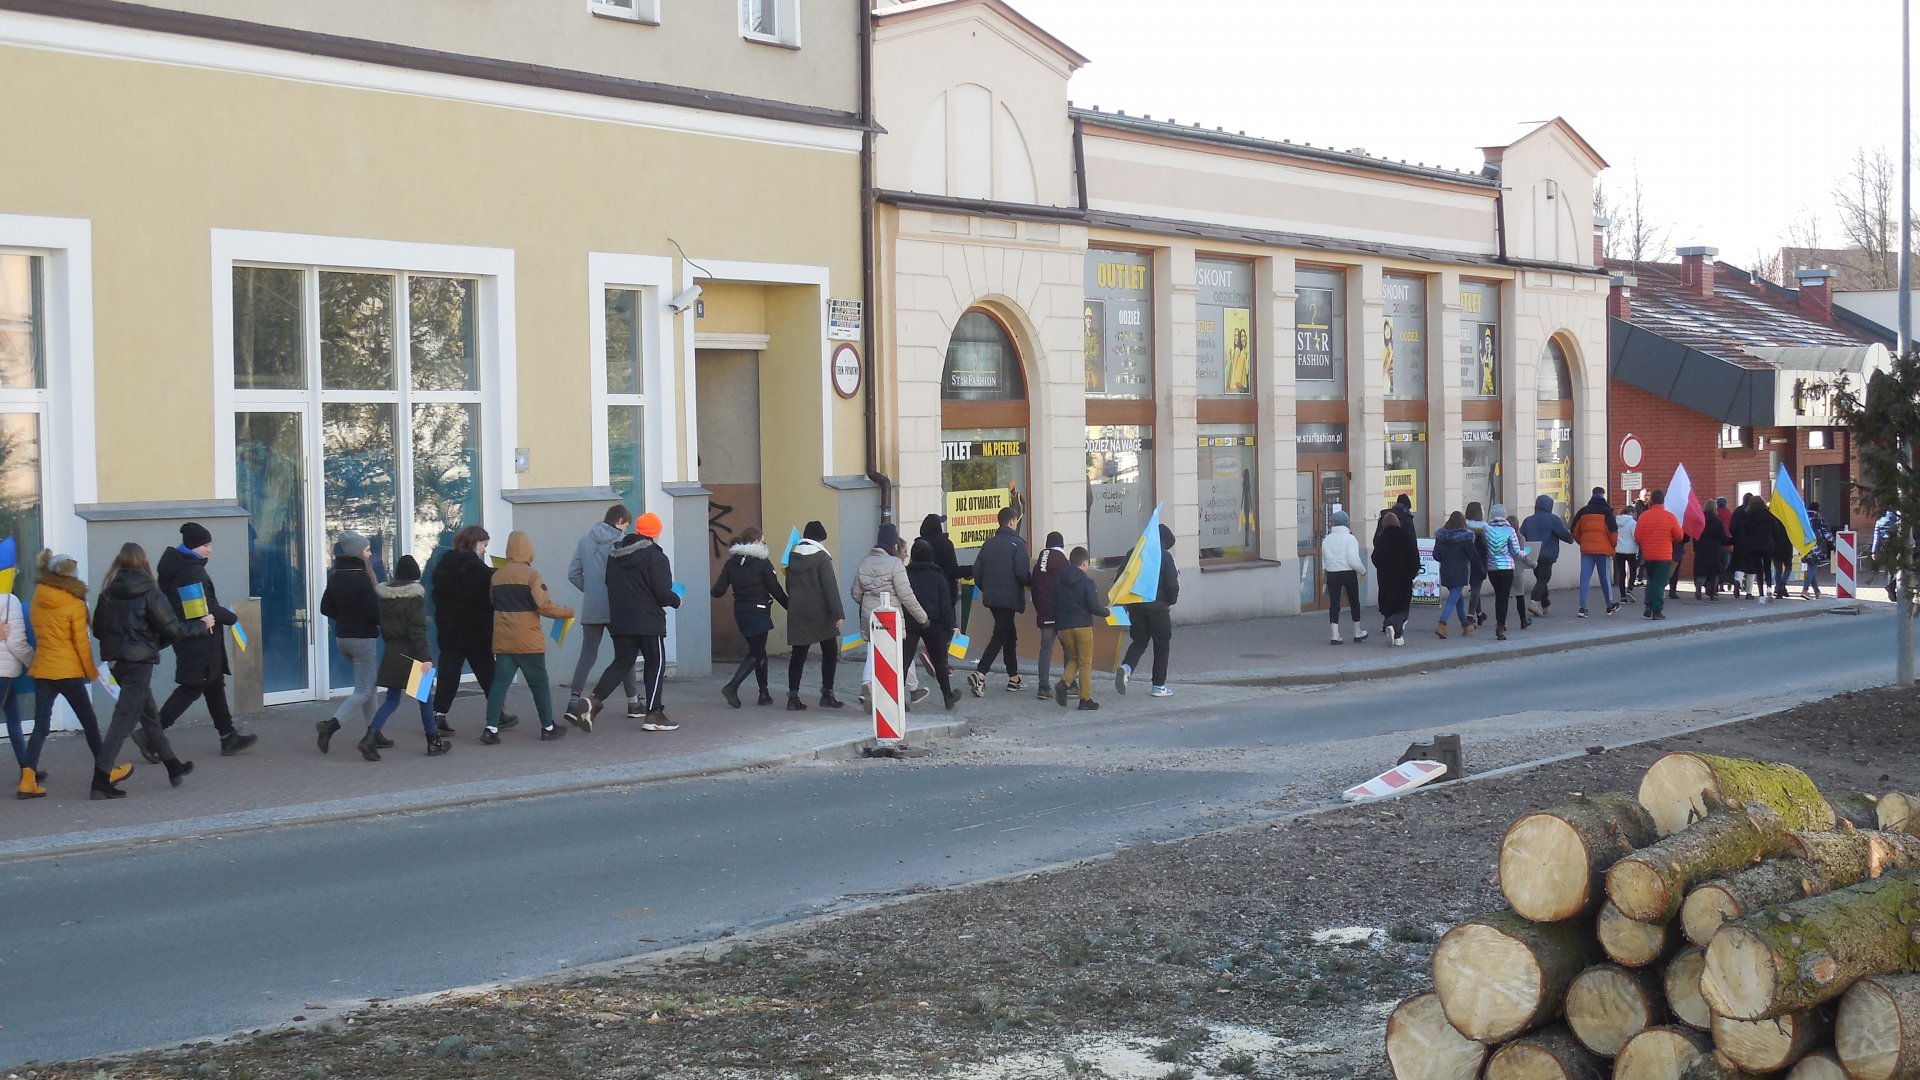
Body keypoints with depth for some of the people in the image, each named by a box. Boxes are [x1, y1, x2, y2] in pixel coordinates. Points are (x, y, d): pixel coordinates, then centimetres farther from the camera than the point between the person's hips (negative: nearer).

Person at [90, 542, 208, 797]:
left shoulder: (108, 592, 5)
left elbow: (98, 628, 9)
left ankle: (173, 768, 30)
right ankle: (100, 781, -13)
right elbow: (172, 628, -10)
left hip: (115, 659, 6)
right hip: (139, 661, -6)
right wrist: (201, 625, 6)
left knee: (149, 714, 18)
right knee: (124, 718, -6)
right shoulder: (148, 591, -10)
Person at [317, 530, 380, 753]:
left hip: (342, 637, 8)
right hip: (364, 638, -8)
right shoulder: (362, 578, -18)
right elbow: (374, 613, -20)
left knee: (367, 685, 20)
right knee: (364, 690, -3)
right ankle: (332, 723, -20)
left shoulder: (335, 577, 5)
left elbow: (326, 608, 10)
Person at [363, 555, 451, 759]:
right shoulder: (415, 595, -14)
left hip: (391, 653, 5)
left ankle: (371, 736, -8)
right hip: (411, 654, -5)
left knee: (392, 699, 10)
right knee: (424, 697, 9)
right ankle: (434, 741, 17)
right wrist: (425, 656, -21)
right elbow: (418, 629, -19)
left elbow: (382, 625, 12)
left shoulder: (385, 595, 5)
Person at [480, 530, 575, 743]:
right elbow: (544, 606, -15)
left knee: (500, 683, 4)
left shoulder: (497, 575, 5)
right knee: (539, 683, 8)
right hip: (528, 642, -4)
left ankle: (491, 729, -6)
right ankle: (548, 728, 16)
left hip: (503, 641, 4)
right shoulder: (531, 575, -11)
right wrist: (568, 611, -2)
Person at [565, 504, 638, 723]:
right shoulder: (620, 542, -9)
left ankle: (573, 701, -11)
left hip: (590, 609, 3)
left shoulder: (585, 541, 5)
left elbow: (573, 574, 6)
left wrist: (590, 590, 13)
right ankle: (633, 703, 16)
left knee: (587, 655, 3)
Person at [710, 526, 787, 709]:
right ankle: (732, 687, -18)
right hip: (759, 611, -6)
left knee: (758, 651, 17)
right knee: (755, 654, -1)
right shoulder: (762, 563, -10)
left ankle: (764, 694, 18)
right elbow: (776, 590, -10)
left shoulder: (731, 564, 4)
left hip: (740, 613, 6)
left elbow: (717, 592, 0)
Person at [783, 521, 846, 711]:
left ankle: (793, 697, 0)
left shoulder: (792, 558, 7)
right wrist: (838, 614, -16)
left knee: (798, 654, 6)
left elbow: (789, 586, 13)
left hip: (797, 613, 5)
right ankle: (827, 694, 8)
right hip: (820, 613, -5)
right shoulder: (822, 558, -10)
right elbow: (830, 587, -15)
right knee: (829, 652, 9)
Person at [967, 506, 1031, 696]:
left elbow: (977, 571, 10)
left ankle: (1014, 678, 22)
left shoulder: (989, 543, 10)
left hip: (991, 598, 7)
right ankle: (979, 674, -20)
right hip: (1009, 598, -7)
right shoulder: (1017, 544, -9)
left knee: (1009, 635, 18)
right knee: (1000, 636, -7)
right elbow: (1022, 573, -17)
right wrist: (1031, 580, 4)